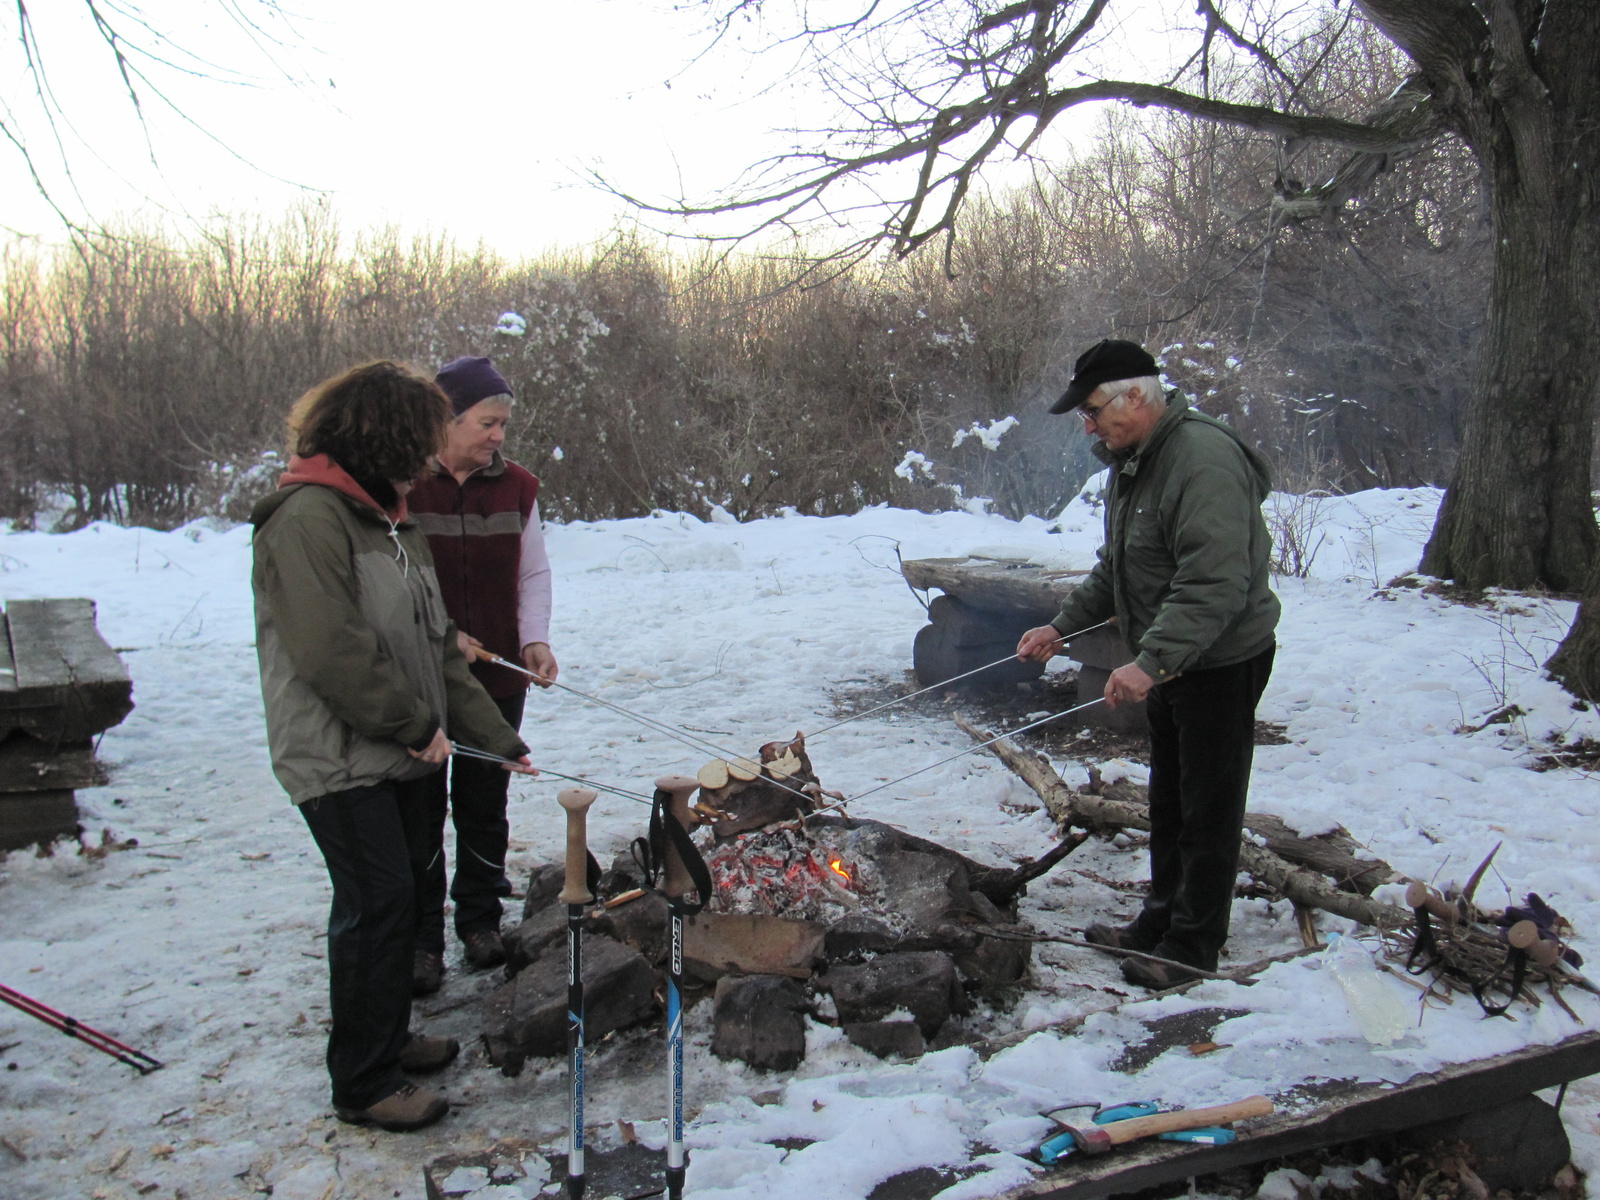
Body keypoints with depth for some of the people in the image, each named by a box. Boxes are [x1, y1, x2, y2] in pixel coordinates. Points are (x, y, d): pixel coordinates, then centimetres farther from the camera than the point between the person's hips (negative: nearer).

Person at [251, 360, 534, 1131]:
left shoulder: (392, 519, 15)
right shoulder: (309, 516, -16)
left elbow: (435, 646, 17)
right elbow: (329, 650, -24)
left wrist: (497, 736, 13)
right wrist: (416, 725, -14)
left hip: (398, 751, 9)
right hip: (338, 757, -9)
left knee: (391, 900, 18)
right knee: (376, 906, -5)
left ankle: (387, 1035, 34)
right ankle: (364, 1084, 8)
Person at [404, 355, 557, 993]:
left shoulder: (516, 487, 2)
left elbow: (534, 574, 8)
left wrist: (534, 638, -7)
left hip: (497, 677, 4)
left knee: (485, 806, 15)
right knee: (420, 809, 6)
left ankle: (480, 917, 33)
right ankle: (421, 937, 21)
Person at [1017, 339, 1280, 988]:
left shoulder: (1203, 459, -25)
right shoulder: (1131, 464, 9)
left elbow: (1216, 585, -33)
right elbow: (1113, 569, 19)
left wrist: (1152, 661, -38)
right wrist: (1062, 626, 11)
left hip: (1222, 661, -10)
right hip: (1169, 660, 10)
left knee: (1208, 810, 2)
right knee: (1167, 800, 19)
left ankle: (1194, 945, 14)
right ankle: (1163, 919, 34)